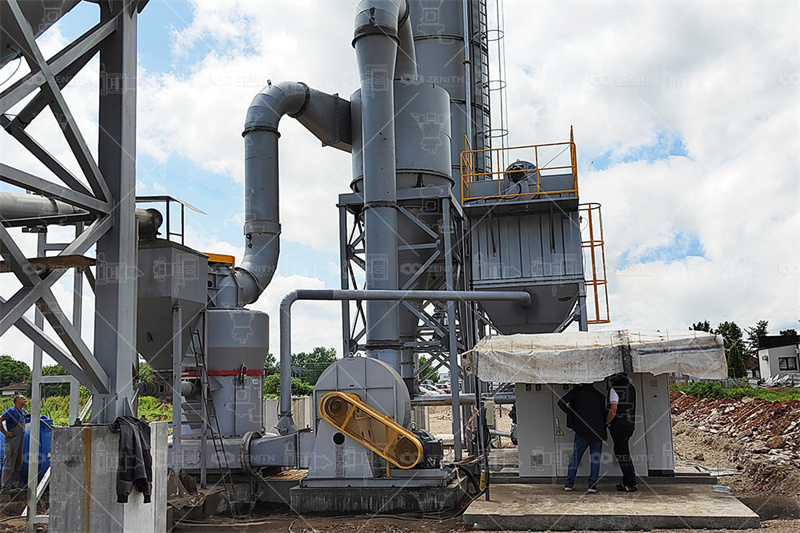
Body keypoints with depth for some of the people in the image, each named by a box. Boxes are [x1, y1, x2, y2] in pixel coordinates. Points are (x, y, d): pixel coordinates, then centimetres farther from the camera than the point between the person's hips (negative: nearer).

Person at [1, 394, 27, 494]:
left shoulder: (22, 411, 13)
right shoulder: (11, 411, -12)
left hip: (20, 441, 9)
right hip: (11, 441, -9)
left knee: (18, 464, 13)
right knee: (9, 465, -6)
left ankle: (14, 485, 21)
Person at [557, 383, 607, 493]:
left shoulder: (577, 391, 2)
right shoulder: (600, 395, 6)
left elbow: (561, 403, -8)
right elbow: (604, 413, 3)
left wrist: (572, 415, -1)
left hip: (582, 431, 0)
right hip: (597, 431, 1)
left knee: (575, 456, 9)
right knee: (595, 459, 7)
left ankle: (569, 484, 7)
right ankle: (592, 484, -1)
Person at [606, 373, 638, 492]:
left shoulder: (614, 388, -13)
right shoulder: (631, 387, 12)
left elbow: (613, 410, -19)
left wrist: (605, 423, -7)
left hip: (618, 425, -8)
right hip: (630, 424, 8)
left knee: (622, 454, -5)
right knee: (620, 451, 17)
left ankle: (631, 484, -6)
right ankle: (627, 481, 19)